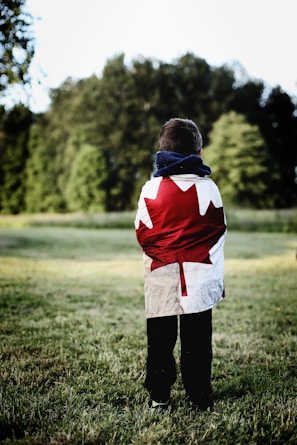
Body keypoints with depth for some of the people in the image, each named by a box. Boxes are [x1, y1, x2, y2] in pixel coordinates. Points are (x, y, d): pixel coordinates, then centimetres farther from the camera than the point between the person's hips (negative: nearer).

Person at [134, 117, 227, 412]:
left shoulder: (151, 189, -4)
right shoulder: (208, 188, -2)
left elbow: (142, 235, 1)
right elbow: (218, 232, 5)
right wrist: (218, 276, 18)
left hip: (161, 277, 0)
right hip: (200, 276, 0)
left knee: (160, 340, 9)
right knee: (197, 340, 8)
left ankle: (159, 397, 17)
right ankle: (199, 398, 15)